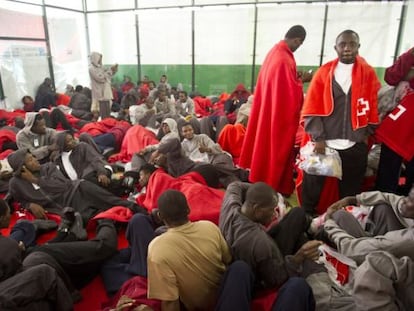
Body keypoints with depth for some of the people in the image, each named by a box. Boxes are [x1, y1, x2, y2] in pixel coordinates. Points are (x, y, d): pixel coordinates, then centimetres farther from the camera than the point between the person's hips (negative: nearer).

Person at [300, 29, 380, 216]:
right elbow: (312, 108, -4)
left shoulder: (368, 73, 4)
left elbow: (374, 107, 7)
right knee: (313, 185, 10)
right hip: (323, 142, -1)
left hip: (355, 144, 1)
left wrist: (367, 134, 3)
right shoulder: (324, 72, 1)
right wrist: (318, 137, -11)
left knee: (350, 189, 14)